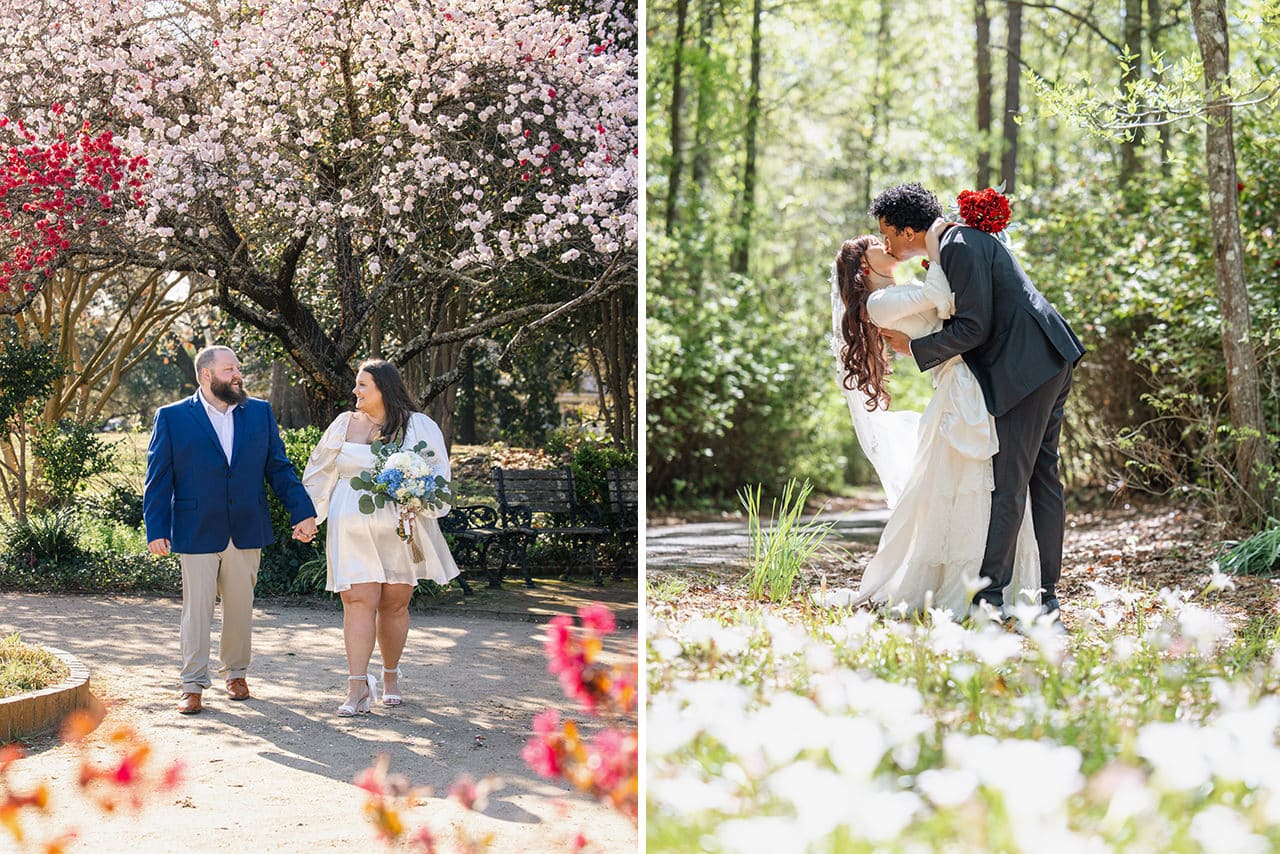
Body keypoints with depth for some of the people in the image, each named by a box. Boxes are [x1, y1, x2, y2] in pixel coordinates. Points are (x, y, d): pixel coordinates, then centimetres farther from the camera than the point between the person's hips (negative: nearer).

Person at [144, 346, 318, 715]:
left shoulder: (260, 413, 8)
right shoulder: (172, 418, -1)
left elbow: (279, 467, 9)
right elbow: (158, 479, -1)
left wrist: (302, 512, 0)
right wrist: (156, 529, -8)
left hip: (246, 530, 3)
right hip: (196, 531, -3)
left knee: (240, 607, 12)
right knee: (196, 609, 0)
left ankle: (236, 673, 28)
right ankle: (193, 685, 7)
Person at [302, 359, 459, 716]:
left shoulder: (419, 427, 1)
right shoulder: (345, 424, 9)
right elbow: (320, 472, 18)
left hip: (400, 532, -1)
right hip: (352, 530, 1)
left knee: (394, 605, 6)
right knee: (358, 602, -10)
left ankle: (391, 678, 25)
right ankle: (357, 688, -12)